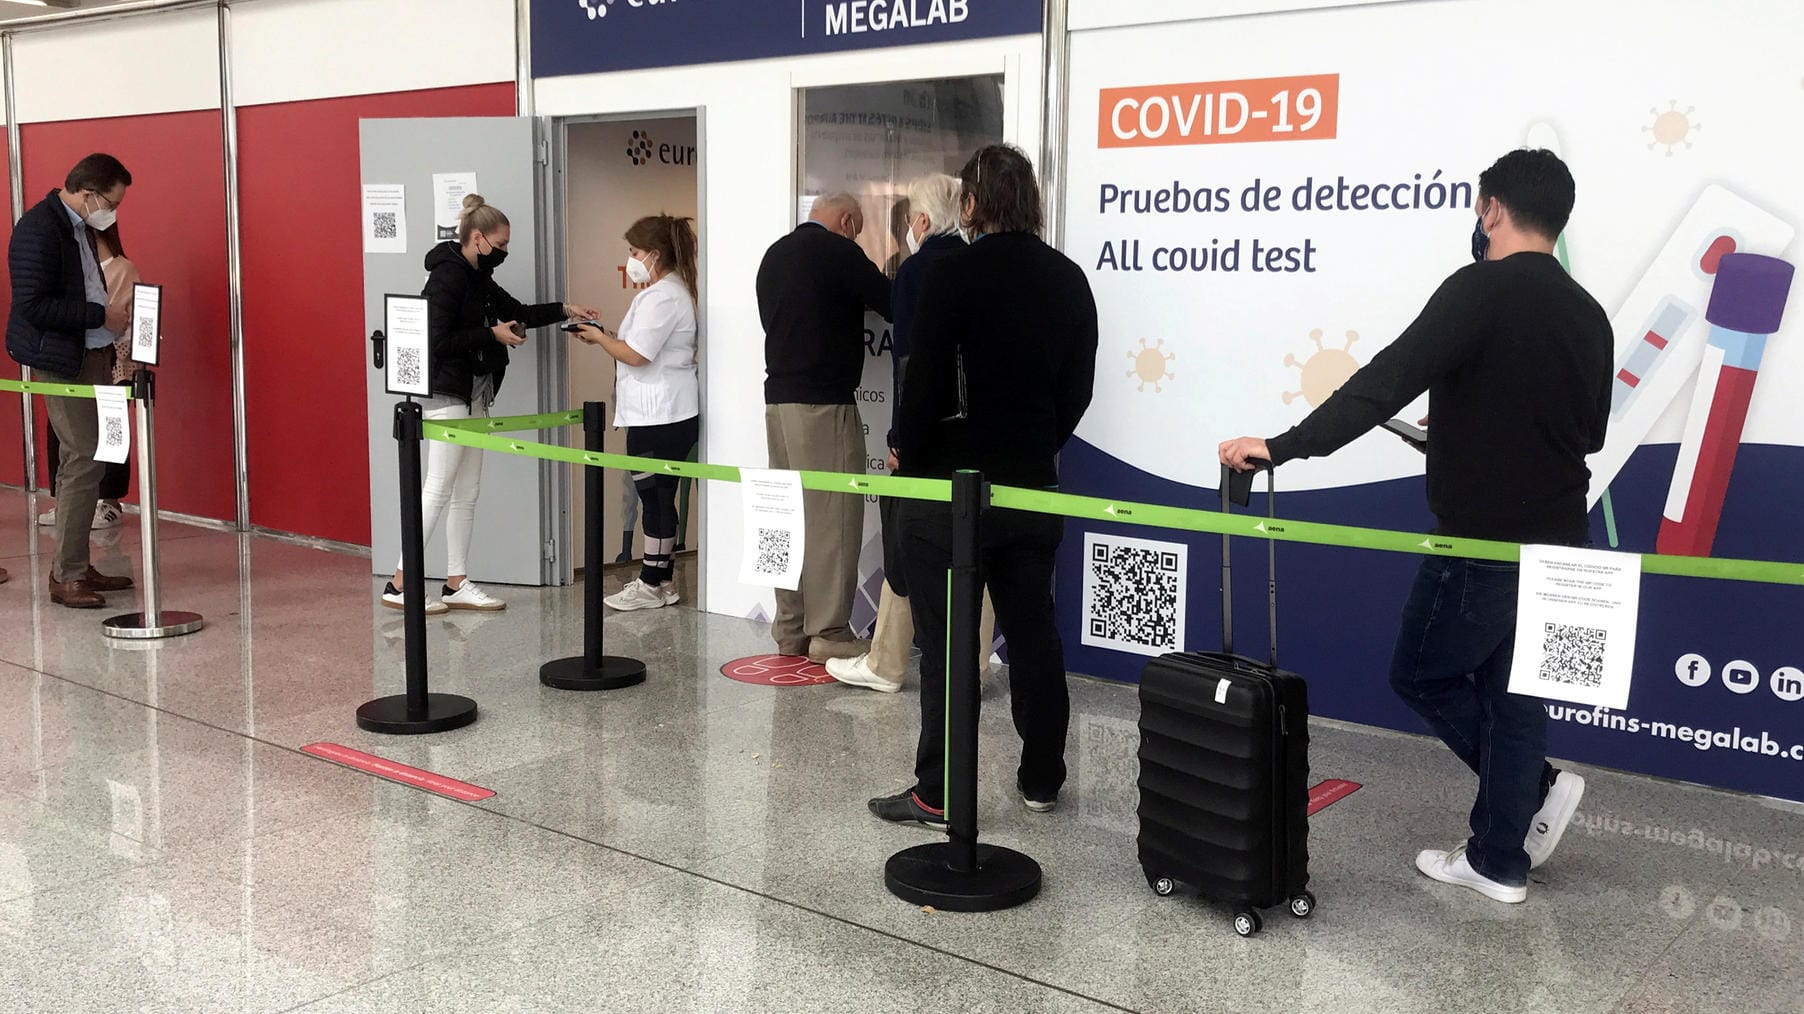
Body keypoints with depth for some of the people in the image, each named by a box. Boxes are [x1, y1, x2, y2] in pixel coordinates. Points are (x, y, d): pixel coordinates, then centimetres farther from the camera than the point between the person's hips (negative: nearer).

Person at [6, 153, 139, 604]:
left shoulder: (79, 227, 13)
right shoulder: (38, 230, -16)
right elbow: (33, 306, -21)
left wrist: (112, 314, 8)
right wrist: (101, 315, -18)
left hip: (91, 356, 10)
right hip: (62, 362, -10)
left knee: (79, 461, 13)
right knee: (84, 461, -10)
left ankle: (74, 566, 21)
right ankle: (66, 577, -3)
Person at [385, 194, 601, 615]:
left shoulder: (477, 277, 14)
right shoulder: (448, 275, -14)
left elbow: (517, 311, 25)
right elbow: (437, 339, -21)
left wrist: (564, 310, 15)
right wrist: (492, 335, -16)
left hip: (473, 396, 10)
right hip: (447, 394, -10)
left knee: (467, 493, 10)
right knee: (437, 490, -8)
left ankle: (457, 584, 15)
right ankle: (400, 584, -3)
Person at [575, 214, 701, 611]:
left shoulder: (662, 297, -16)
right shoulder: (672, 290, 17)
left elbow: (636, 355, -20)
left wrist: (600, 338, -4)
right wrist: (609, 336, 9)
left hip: (660, 419, -10)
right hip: (663, 414, 10)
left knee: (655, 496, -3)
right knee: (659, 495, 13)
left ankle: (653, 585, 4)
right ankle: (660, 578, 20)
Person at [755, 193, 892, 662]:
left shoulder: (774, 255, 16)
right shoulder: (838, 252, -8)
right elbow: (893, 304, -10)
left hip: (778, 398, 8)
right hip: (824, 402, -8)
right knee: (832, 517, -4)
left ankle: (790, 630, 16)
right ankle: (829, 634, -3)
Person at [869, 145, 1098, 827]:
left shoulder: (954, 273, -12)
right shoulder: (1068, 279, 6)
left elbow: (927, 381, -15)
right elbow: (1077, 389, 9)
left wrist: (908, 457, 0)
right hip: (1033, 486, 6)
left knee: (945, 642, 0)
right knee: (1032, 630, 14)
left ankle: (937, 795, 4)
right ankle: (1042, 779, 23)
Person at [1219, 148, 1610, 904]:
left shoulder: (1481, 291, -16)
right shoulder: (1588, 314, 9)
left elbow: (1386, 382, -25)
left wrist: (1283, 447, -26)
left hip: (1485, 542, -7)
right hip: (1557, 545, 8)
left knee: (1420, 674, 12)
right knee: (1510, 691, 14)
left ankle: (1535, 785, 11)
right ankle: (1497, 859, 20)